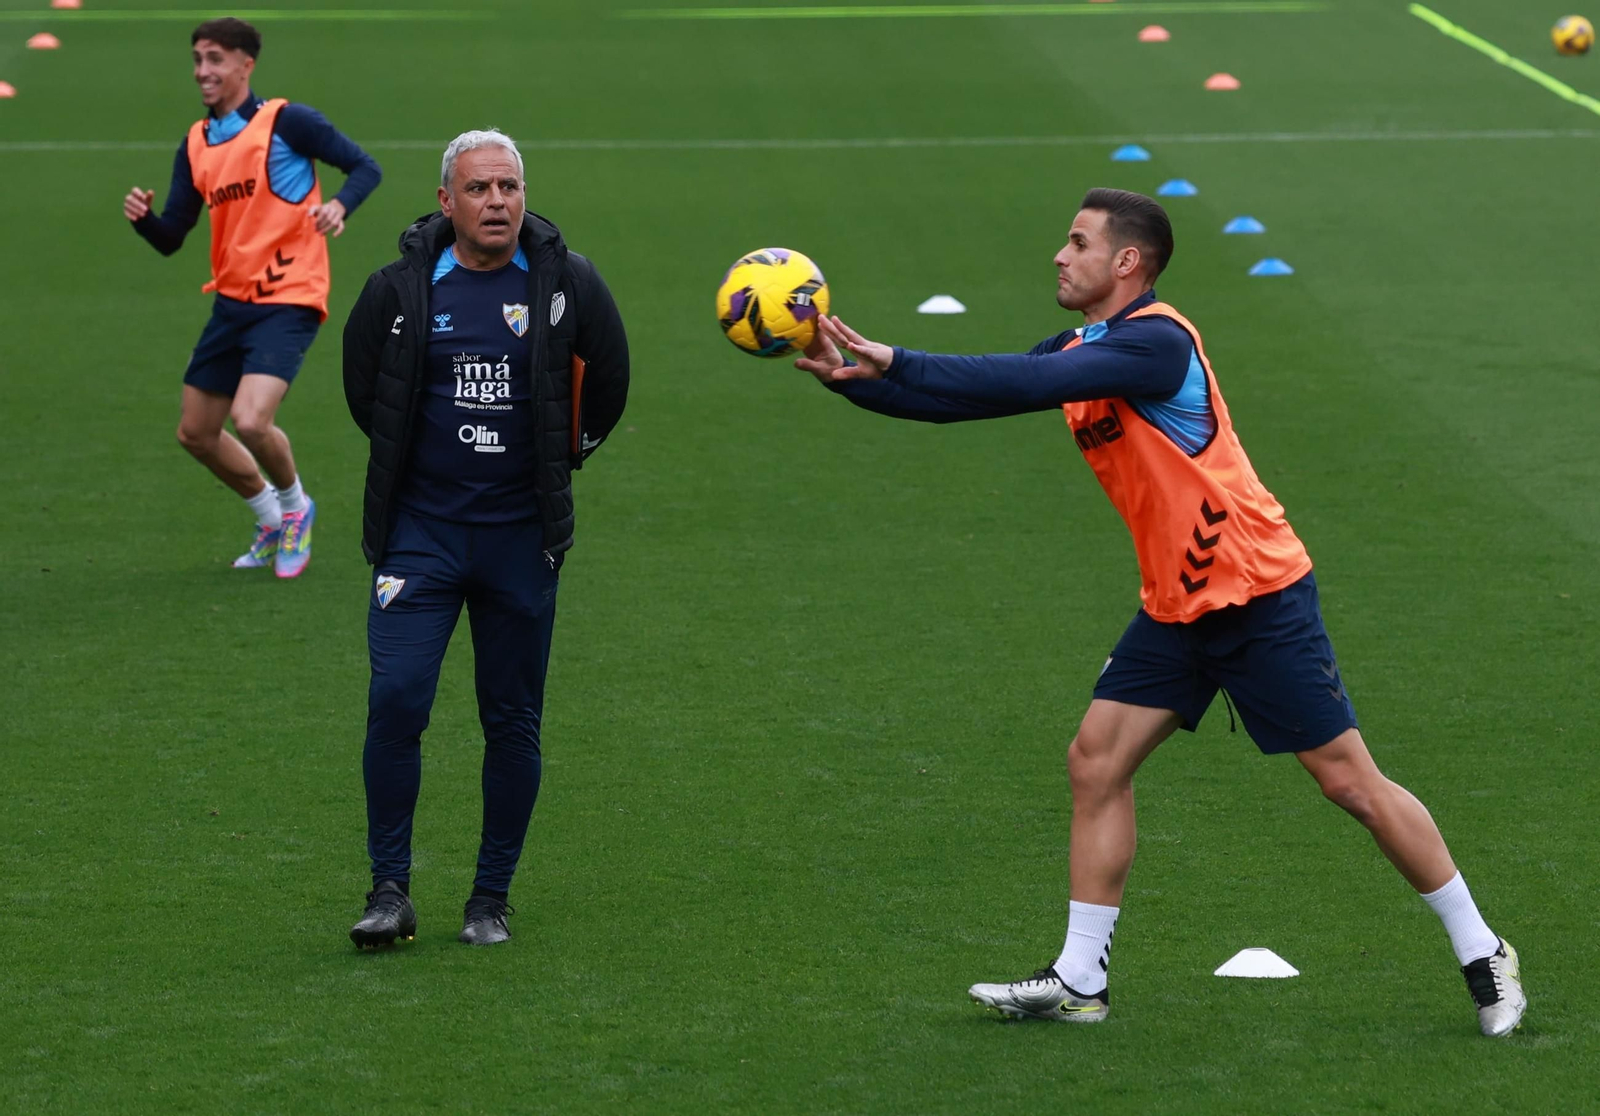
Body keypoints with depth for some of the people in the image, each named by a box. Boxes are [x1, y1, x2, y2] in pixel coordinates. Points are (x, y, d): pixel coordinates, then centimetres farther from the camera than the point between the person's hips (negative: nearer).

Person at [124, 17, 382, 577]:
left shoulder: (285, 121, -10)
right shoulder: (195, 144, 9)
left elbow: (364, 167, -9)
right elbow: (171, 239, 9)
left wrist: (339, 206, -29)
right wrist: (143, 217, -13)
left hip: (287, 303, -7)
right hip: (231, 301, 7)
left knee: (251, 421, -22)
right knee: (196, 433, 11)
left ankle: (294, 506, 10)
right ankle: (272, 520, 33)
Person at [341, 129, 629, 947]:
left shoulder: (567, 284, -2)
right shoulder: (400, 289, -4)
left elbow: (606, 384, 13)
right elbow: (363, 388, 14)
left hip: (521, 536, 1)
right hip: (419, 532, -1)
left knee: (513, 722, 5)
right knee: (396, 700, -12)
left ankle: (492, 898, 15)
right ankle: (390, 890, -3)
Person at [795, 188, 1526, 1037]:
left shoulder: (1156, 343, -21)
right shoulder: (1078, 351, 7)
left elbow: (1032, 383, -32)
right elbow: (965, 396, 5)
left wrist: (896, 363, -31)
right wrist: (853, 378, -8)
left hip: (1257, 594, -9)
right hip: (1175, 608, 9)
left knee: (1350, 781, -4)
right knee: (1096, 762, 1)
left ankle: (1482, 956, 7)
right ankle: (1080, 982, 7)